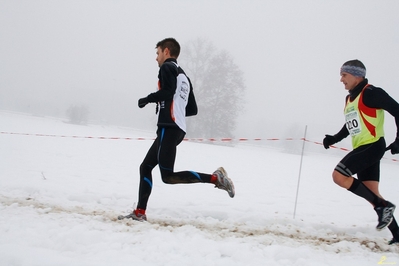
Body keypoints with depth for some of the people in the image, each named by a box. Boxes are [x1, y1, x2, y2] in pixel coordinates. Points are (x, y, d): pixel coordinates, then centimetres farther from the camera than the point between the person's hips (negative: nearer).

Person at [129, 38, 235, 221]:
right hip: (179, 129, 10)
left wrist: (147, 99, -4)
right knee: (145, 167, 12)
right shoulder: (184, 76, 27)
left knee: (168, 176, -16)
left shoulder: (167, 67, 1)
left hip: (169, 127, -10)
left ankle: (215, 178, -21)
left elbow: (168, 91, -18)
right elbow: (192, 109, 24)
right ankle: (140, 212, 9)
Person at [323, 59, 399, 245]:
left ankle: (383, 206, -13)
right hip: (361, 149, 9)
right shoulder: (349, 99, 17)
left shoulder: (371, 93, -11)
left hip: (373, 146, -9)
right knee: (372, 195, 7)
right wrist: (333, 139, 15)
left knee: (339, 175, -19)